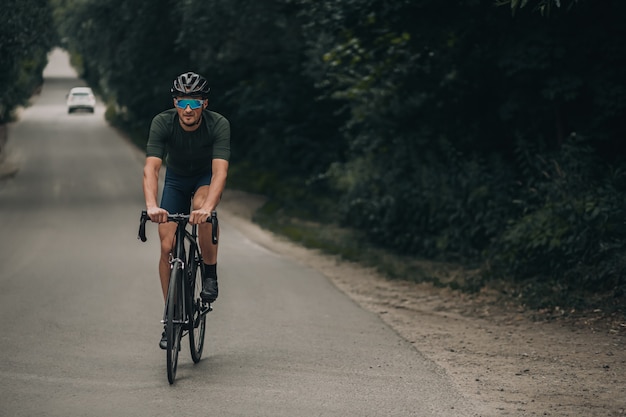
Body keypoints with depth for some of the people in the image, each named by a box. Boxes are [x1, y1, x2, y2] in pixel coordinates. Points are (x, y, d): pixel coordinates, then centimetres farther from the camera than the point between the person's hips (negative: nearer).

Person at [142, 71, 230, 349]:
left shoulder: (219, 125, -31)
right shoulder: (162, 123, -28)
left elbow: (220, 170, -42)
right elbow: (151, 167, -38)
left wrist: (207, 207, -59)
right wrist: (151, 205, -56)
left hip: (206, 178, -2)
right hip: (175, 180, 2)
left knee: (202, 207, -36)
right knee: (167, 246, -10)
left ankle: (210, 273, -13)